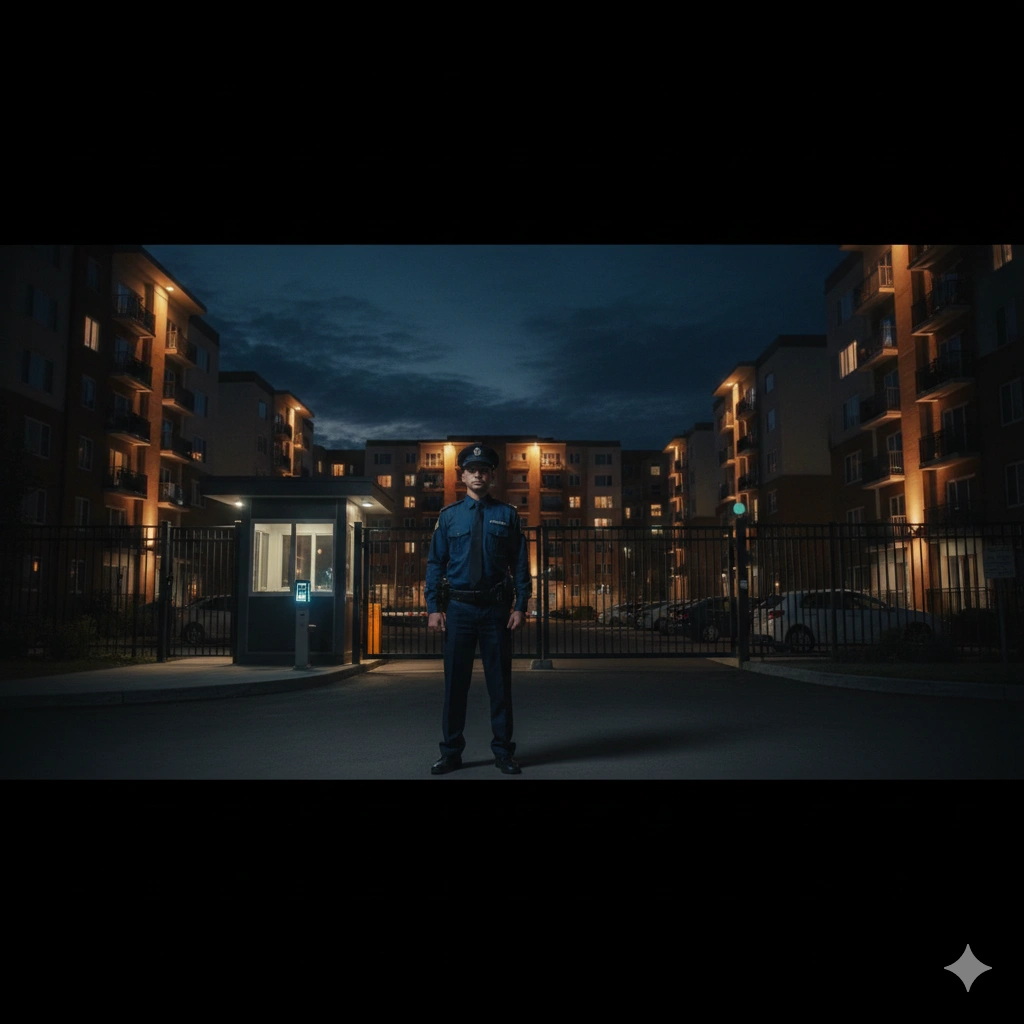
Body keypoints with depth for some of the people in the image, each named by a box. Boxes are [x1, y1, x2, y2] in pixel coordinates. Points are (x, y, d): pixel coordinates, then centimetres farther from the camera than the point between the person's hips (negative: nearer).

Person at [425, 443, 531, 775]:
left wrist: (520, 607, -5)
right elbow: (435, 564, 4)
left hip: (496, 607, 0)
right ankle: (451, 752, 20)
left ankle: (503, 751, 19)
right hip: (459, 607, 1)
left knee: (499, 680, 7)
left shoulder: (507, 515, 4)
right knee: (455, 681, 7)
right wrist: (434, 608, -3)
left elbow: (520, 564, 2)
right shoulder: (448, 516, 5)